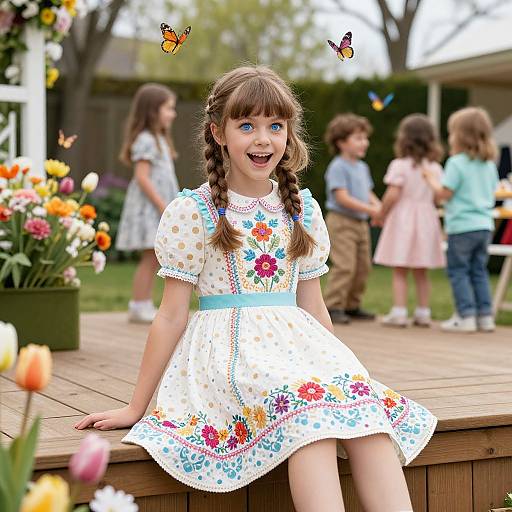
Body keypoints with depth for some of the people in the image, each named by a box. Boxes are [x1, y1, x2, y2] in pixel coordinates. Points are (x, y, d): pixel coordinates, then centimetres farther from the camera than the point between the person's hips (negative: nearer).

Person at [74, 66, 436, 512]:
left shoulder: (303, 209, 12)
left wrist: (341, 366, 19)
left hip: (296, 342, 5)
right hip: (229, 350, -4)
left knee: (366, 404, -26)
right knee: (309, 406, -34)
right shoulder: (192, 212, -1)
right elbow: (172, 316, 2)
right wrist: (136, 408, 3)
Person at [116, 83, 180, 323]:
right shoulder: (145, 140, -13)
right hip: (148, 206, -10)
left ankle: (144, 306, 14)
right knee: (150, 258, -9)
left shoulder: (158, 139, 19)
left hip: (158, 208, 10)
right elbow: (142, 177, -21)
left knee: (154, 259, 9)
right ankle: (139, 307, -4)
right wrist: (162, 205, -22)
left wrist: (167, 207, 18)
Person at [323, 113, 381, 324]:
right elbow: (342, 198, -20)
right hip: (341, 222, -9)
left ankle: (352, 306, 20)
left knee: (363, 266, 10)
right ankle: (332, 307, -7)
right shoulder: (338, 167, -12)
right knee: (345, 266, -13)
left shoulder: (362, 167, 16)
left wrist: (379, 205, -2)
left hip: (361, 223, 9)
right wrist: (371, 210, -21)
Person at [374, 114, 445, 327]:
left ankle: (399, 312, -2)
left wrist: (381, 215, -3)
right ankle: (423, 313, 16)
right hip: (427, 218, 5)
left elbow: (392, 195, -16)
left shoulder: (399, 165, -10)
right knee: (421, 273, 13)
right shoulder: (435, 168, 5)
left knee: (399, 271, 1)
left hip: (402, 218, -5)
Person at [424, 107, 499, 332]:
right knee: (479, 271, 14)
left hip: (462, 227, -7)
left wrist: (430, 178, 4)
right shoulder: (489, 164, 9)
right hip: (484, 225, 7)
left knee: (458, 271, 2)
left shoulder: (456, 163, -12)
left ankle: (466, 316, 0)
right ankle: (485, 315, 15)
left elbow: (444, 193, -11)